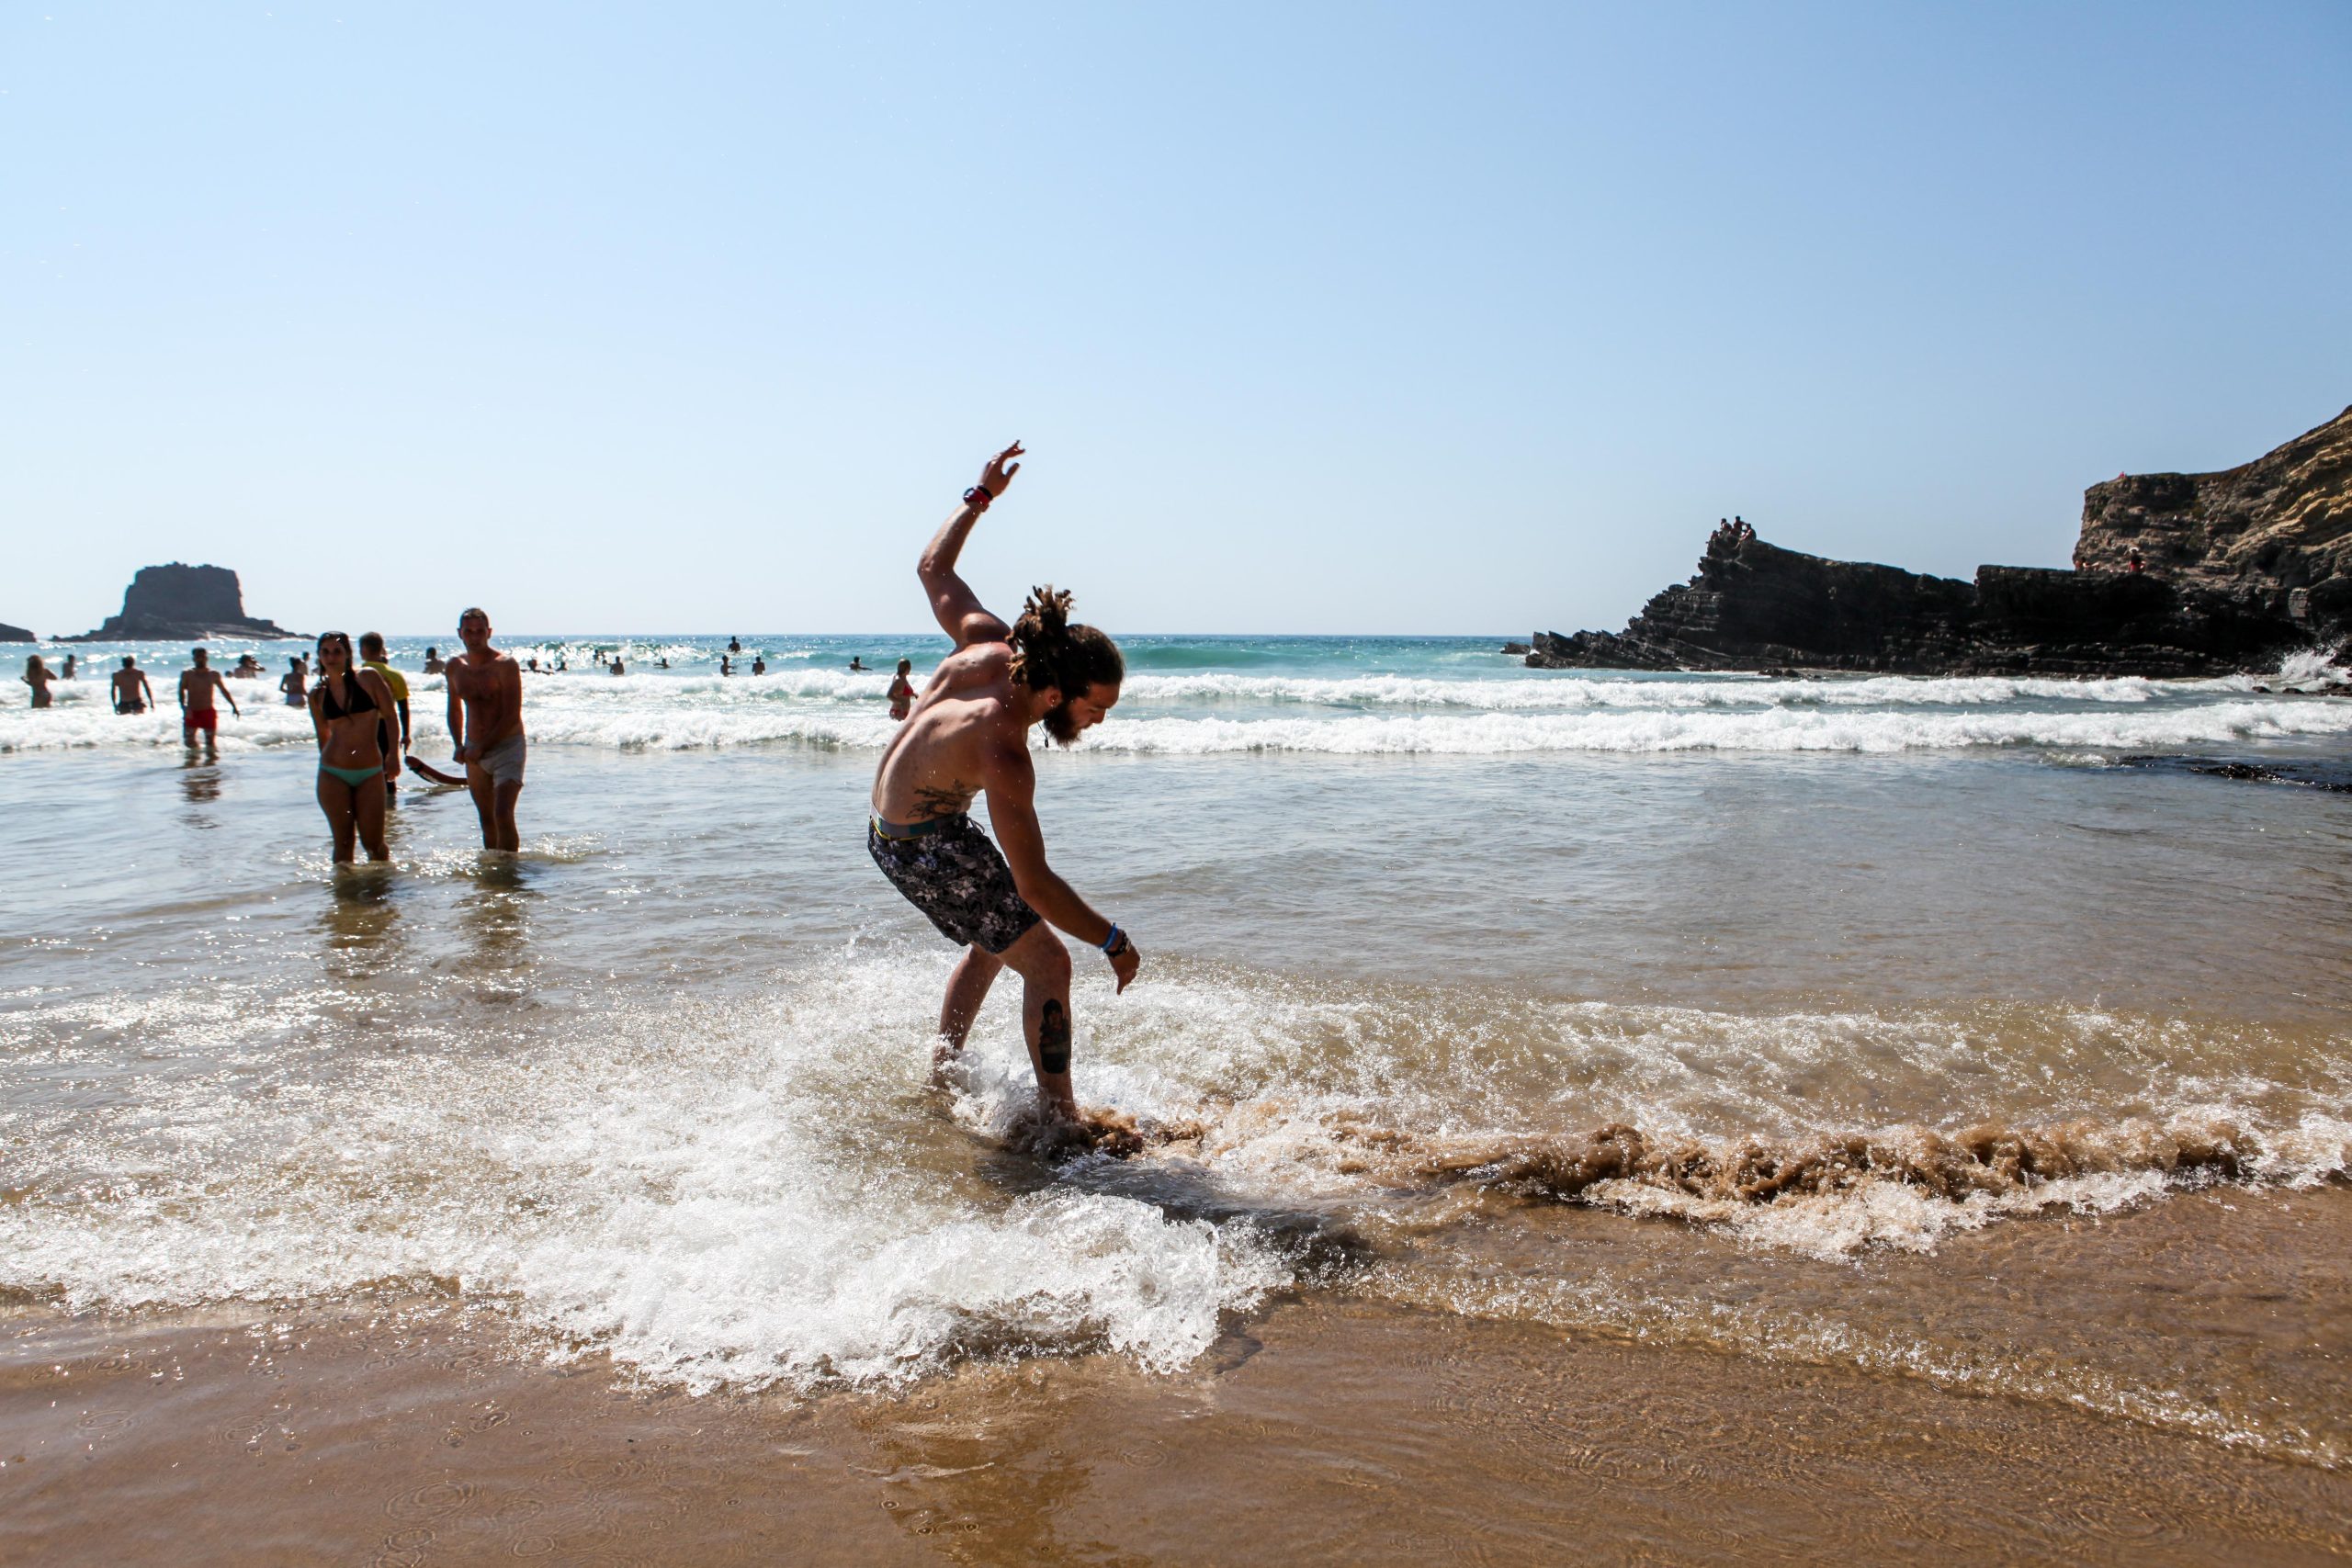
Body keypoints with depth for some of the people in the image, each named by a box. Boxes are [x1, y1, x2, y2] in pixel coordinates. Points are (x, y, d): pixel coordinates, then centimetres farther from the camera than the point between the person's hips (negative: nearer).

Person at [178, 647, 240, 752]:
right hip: (191, 713, 0)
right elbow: (181, 691, -6)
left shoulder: (214, 675, 5)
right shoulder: (187, 674, 0)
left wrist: (234, 707, 13)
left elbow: (224, 691, 15)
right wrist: (184, 707, -22)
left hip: (208, 712, 0)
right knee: (188, 742, 0)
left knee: (211, 743, -2)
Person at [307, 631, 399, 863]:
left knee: (374, 844, -1)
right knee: (343, 842, 2)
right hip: (333, 775, 1)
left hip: (370, 774, -1)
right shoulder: (317, 695, 4)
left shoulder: (367, 677, -2)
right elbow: (323, 735, 15)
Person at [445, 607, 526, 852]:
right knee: (487, 820, 10)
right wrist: (459, 745, 4)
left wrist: (481, 748, -17)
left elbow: (512, 717, -16)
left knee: (503, 814, -18)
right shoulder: (455, 667, 6)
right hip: (474, 751, 5)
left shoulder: (505, 665, -12)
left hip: (507, 747, -5)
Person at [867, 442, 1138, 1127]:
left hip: (889, 826, 10)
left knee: (994, 941, 27)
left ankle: (943, 1069, 40)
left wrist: (981, 495, 9)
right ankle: (1060, 1119, -4)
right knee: (1047, 962, -8)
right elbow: (1035, 884, -32)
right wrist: (1115, 943, -23)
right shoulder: (1004, 757, -35)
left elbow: (934, 568, 2)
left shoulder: (990, 646, -16)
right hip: (928, 847, -10)